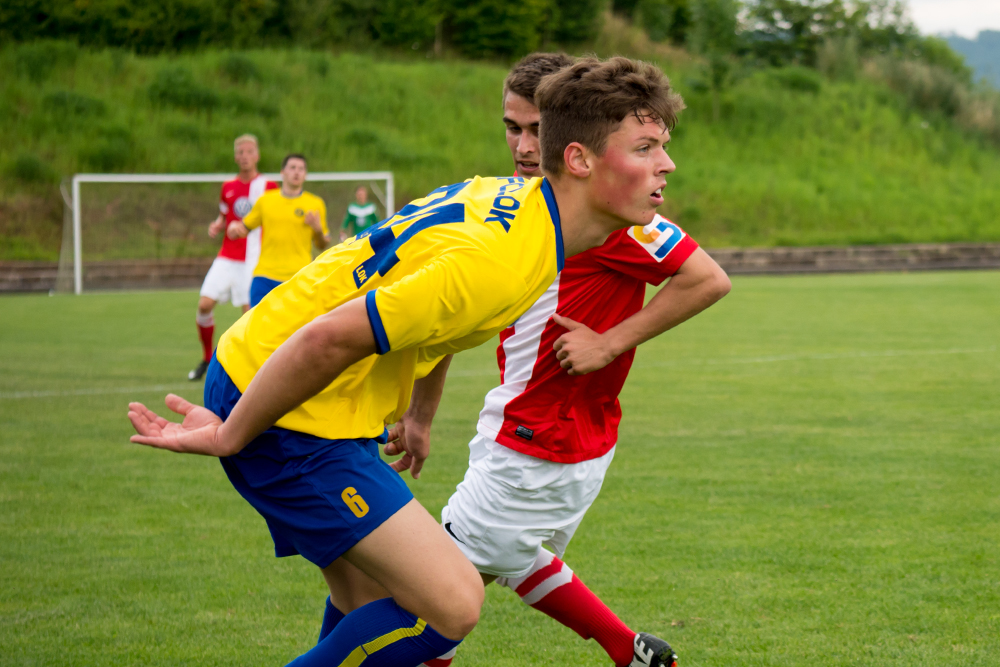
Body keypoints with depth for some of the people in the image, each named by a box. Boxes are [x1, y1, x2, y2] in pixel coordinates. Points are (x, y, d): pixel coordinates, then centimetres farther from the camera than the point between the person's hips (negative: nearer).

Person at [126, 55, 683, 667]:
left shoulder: (513, 197, 5)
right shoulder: (499, 261, -27)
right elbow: (328, 340, -29)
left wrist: (418, 418, 34)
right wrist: (227, 436, -18)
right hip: (290, 419, -10)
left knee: (381, 611, 16)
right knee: (452, 604, -12)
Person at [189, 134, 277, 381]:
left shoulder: (269, 187, 1)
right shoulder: (228, 187, 12)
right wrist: (216, 226, 2)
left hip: (254, 259, -3)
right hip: (227, 256, 3)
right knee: (205, 303, -8)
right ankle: (207, 358, 11)